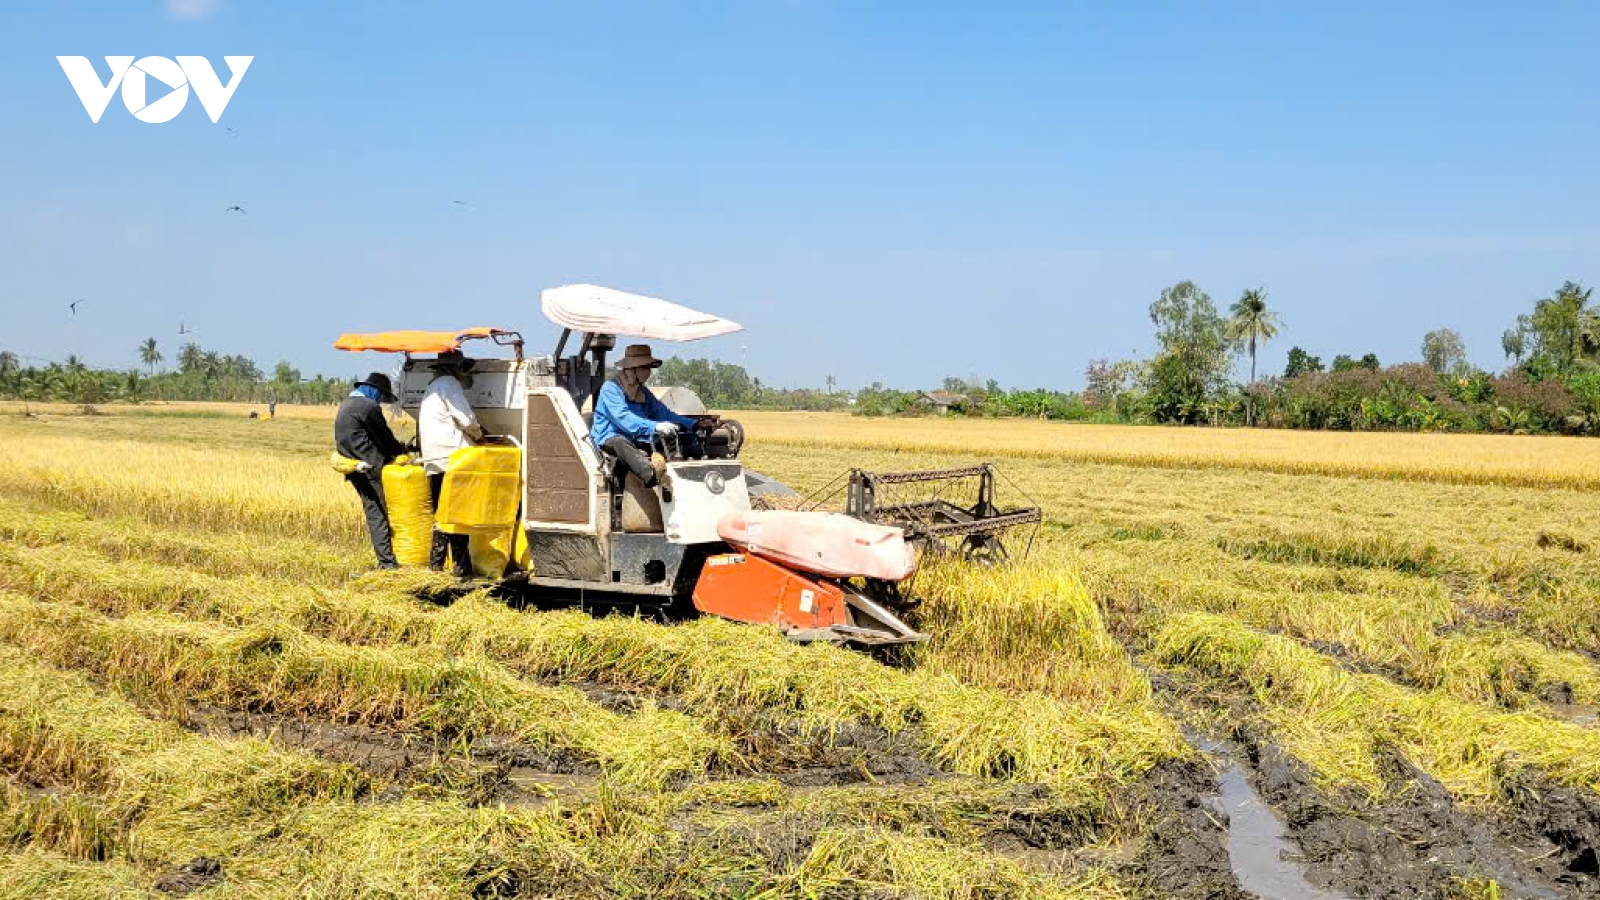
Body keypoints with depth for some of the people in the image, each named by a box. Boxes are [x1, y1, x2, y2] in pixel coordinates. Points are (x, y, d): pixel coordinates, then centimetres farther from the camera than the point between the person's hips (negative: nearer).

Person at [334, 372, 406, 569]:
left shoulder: (346, 405, 19)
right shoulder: (368, 406, -11)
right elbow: (385, 437, -6)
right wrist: (401, 450, 11)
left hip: (354, 468, 9)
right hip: (369, 466, -9)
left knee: (373, 511, 8)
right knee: (380, 512, -7)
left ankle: (385, 559, 6)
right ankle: (387, 560, -9)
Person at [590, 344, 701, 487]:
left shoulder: (644, 393, 18)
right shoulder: (610, 389, -8)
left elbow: (664, 413, 16)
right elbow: (623, 418, -24)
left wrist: (694, 424, 1)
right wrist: (655, 427, -37)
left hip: (635, 442, 7)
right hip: (609, 441, -7)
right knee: (620, 441, -41)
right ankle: (654, 478, -60)